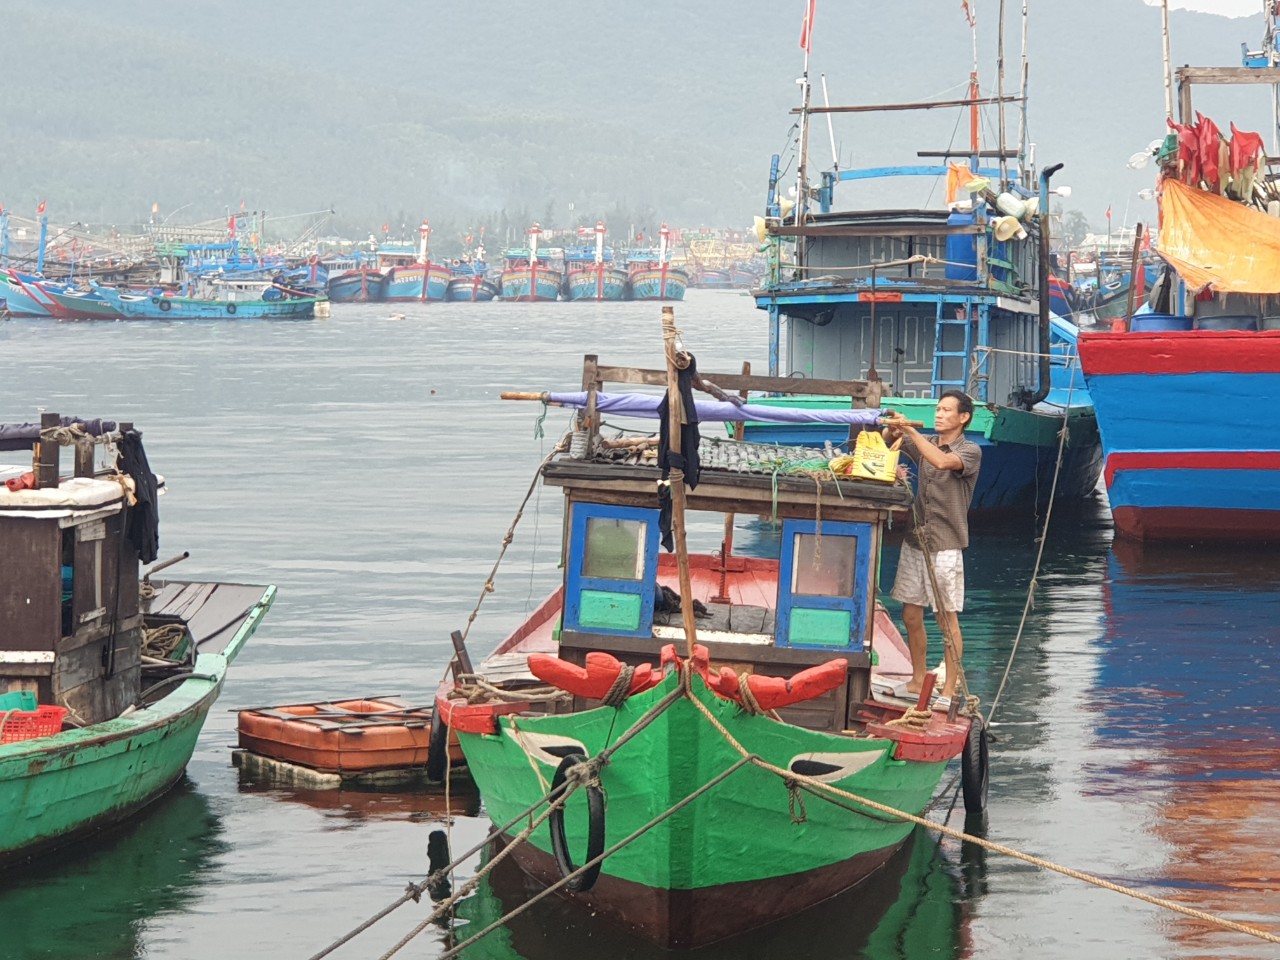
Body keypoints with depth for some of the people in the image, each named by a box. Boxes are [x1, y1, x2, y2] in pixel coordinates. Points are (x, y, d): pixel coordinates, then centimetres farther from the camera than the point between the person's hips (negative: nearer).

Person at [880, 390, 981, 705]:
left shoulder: (970, 451, -6)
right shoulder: (925, 443, 12)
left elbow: (943, 461, -26)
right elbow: (886, 442, 12)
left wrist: (910, 430, -27)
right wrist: (892, 428, -12)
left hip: (945, 545, -6)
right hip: (915, 540, 6)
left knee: (947, 619, -2)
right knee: (911, 616, 9)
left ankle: (950, 689, 2)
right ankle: (918, 680, 21)